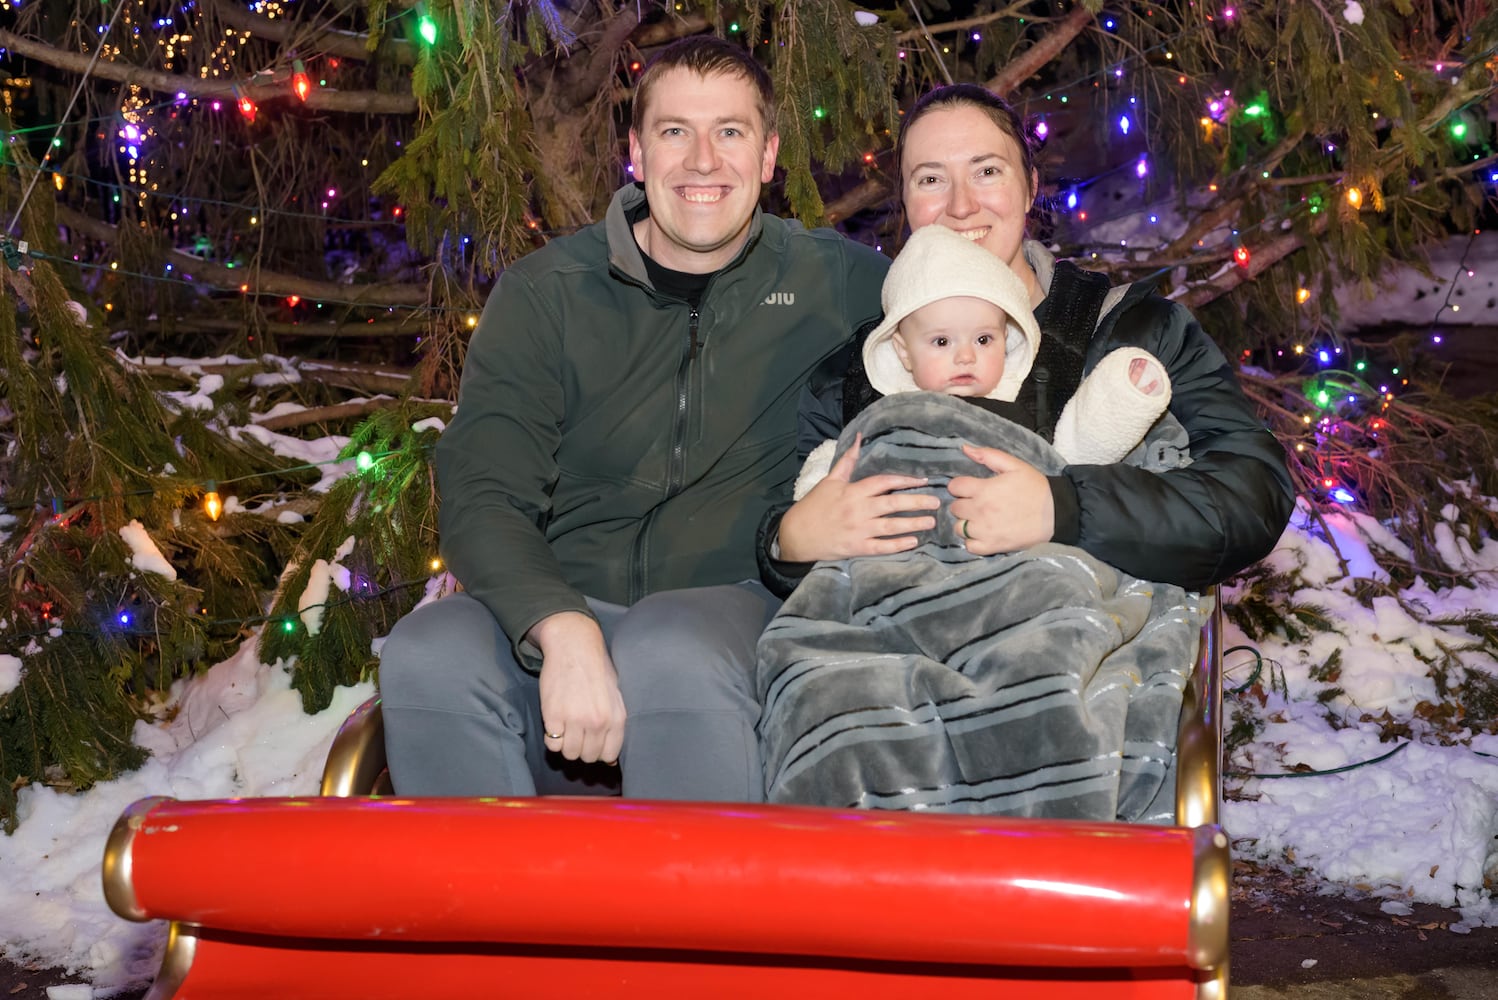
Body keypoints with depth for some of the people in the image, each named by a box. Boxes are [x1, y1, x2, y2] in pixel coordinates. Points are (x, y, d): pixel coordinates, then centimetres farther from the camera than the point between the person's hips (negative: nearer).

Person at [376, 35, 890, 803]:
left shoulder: (834, 281, 11)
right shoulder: (544, 293, 8)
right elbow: (482, 494, -3)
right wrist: (564, 630, -23)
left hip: (736, 603, -1)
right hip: (558, 604, 1)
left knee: (671, 652, -37)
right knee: (427, 655, -31)